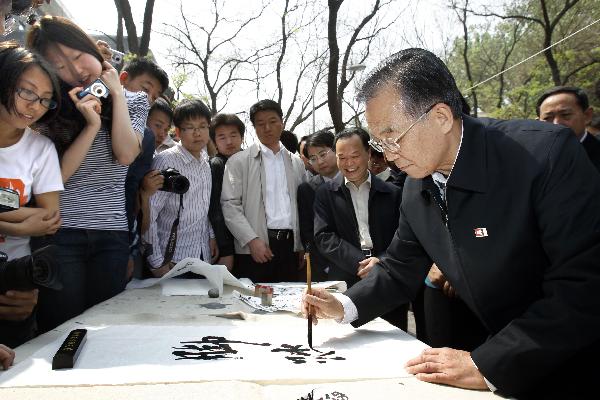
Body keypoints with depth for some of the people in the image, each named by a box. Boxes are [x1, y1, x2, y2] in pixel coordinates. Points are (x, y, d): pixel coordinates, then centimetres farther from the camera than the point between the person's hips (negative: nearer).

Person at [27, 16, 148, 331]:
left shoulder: (133, 101, 10)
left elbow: (126, 155, -8)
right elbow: (58, 174, -6)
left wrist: (116, 93, -3)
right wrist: (92, 124, -13)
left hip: (113, 233, 1)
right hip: (61, 233, -1)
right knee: (62, 328, 0)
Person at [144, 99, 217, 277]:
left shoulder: (205, 162, 8)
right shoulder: (166, 161, -14)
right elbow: (148, 214, -16)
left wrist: (211, 236, 6)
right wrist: (157, 263, -15)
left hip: (204, 256, 6)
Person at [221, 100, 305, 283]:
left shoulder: (296, 163, 15)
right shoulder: (239, 161, 2)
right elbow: (230, 205, -5)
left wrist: (303, 246, 9)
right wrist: (252, 240, -14)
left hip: (290, 245, 4)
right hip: (254, 248, -3)